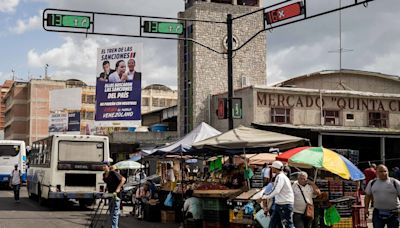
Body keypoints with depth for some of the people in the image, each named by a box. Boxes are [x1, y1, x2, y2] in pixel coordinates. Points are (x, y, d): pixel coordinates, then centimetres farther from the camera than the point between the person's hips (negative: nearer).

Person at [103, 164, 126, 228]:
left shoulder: (113, 173, -16)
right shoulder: (104, 175, 8)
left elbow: (123, 179, -21)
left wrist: (118, 188, -26)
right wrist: (107, 189, 12)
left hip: (116, 194, -9)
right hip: (110, 194, 9)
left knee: (115, 213, -9)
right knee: (111, 212, 15)